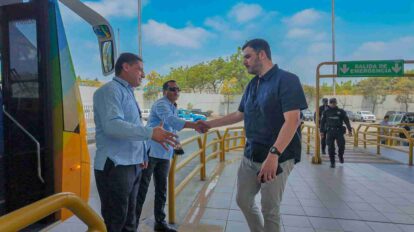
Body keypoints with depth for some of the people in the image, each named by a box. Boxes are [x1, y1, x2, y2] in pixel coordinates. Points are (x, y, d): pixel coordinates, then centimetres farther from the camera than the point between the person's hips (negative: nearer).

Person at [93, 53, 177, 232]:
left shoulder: (128, 93, 19)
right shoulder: (110, 90, -10)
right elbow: (112, 125, -25)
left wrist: (141, 155, 21)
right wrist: (150, 133, -28)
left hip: (132, 165, 9)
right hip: (114, 166, -9)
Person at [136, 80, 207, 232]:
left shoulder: (174, 108, 18)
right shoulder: (161, 104, -11)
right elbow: (170, 120, -30)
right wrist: (193, 125, -40)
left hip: (164, 154, 8)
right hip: (150, 151, -8)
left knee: (161, 189, 12)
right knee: (142, 188, 0)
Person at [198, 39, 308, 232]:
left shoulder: (286, 80, -12)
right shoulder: (252, 85, 11)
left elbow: (292, 120, -22)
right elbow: (240, 114, 19)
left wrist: (273, 155, -30)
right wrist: (210, 124, 17)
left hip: (277, 157, -7)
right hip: (250, 156, 8)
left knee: (270, 209, 5)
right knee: (243, 200, 15)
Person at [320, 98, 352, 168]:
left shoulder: (341, 111, 8)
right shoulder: (326, 112, 10)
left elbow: (346, 121, 4)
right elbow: (322, 122, 11)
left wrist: (349, 130, -6)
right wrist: (322, 131, 5)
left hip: (339, 131, 0)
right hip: (330, 131, 0)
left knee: (341, 145, -7)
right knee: (331, 147, -3)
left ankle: (340, 156, 25)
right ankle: (332, 162, 8)